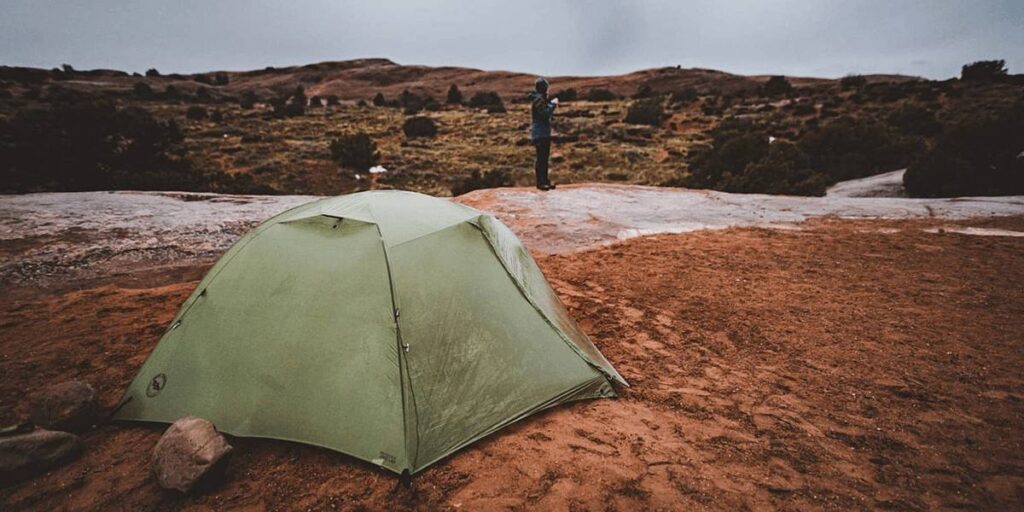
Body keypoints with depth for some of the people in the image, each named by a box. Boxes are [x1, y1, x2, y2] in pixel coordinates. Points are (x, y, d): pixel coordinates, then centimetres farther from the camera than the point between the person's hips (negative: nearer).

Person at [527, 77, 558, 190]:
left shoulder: (541, 98, 16)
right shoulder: (538, 99, -14)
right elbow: (545, 114, -22)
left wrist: (551, 103, 16)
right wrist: (553, 104, -12)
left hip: (545, 133, 10)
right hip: (539, 133, -10)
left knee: (545, 157, 13)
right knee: (541, 158, -8)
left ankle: (545, 180, 20)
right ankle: (540, 182, -4)